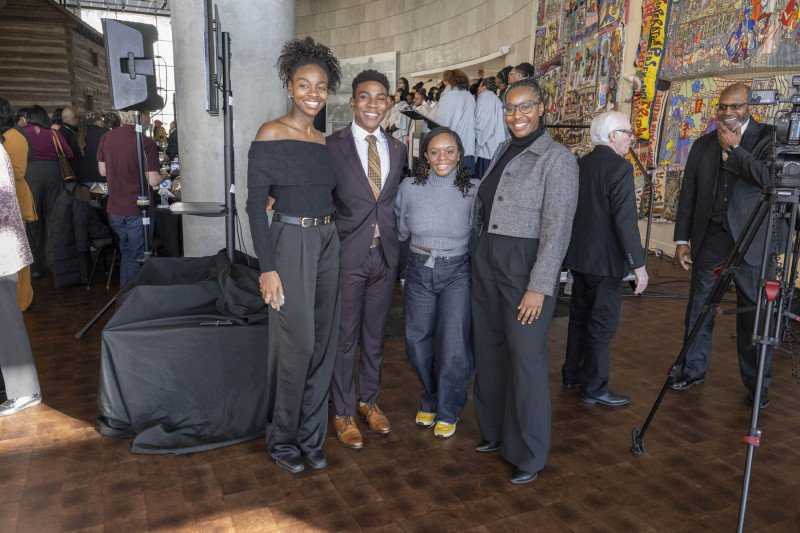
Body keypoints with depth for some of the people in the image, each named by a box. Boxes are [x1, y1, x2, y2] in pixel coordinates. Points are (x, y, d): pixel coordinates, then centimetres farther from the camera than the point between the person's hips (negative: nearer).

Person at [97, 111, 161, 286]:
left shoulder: (106, 138, 3)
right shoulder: (146, 143, -16)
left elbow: (102, 170, 10)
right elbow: (153, 180, -19)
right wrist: (162, 176, 1)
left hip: (114, 208, 6)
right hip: (138, 210, -6)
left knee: (127, 252, 22)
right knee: (136, 258, 5)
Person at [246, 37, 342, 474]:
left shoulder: (325, 141, 11)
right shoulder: (270, 134, -7)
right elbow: (255, 203, -11)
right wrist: (267, 267, -17)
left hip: (326, 244, 6)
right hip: (290, 244, -6)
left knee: (323, 342, 10)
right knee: (296, 343, -3)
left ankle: (310, 435, 26)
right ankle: (282, 439, 20)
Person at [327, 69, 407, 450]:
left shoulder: (397, 149, 9)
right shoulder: (331, 146, -6)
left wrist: (394, 239, 6)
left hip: (385, 254, 5)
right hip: (347, 254, -4)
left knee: (375, 333, 16)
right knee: (344, 336, 6)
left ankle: (369, 400, 35)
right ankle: (343, 413, 23)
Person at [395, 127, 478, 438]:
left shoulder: (473, 190, -5)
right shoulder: (409, 188, -1)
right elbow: (400, 231, 11)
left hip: (457, 272, -2)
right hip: (419, 271, 3)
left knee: (453, 344, -12)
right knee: (418, 343, 10)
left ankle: (447, 411, 13)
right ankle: (430, 400, 37)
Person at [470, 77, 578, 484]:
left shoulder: (557, 159, -10)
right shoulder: (503, 150, 12)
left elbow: (557, 228, -15)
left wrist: (539, 287, -19)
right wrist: (481, 255, 12)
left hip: (527, 266, -7)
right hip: (487, 261, 7)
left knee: (526, 356, -2)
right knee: (489, 349, 13)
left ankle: (529, 454, 14)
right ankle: (494, 430, 32)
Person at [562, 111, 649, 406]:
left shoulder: (581, 164, 6)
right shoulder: (620, 167, -17)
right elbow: (625, 220, -22)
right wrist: (638, 264, -17)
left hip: (578, 255, 8)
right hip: (605, 260, -8)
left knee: (580, 316, 18)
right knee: (602, 324, 3)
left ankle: (572, 375, 31)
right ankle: (594, 388, 13)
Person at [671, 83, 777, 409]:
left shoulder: (768, 137, 0)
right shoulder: (702, 145, 10)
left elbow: (770, 176, -19)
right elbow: (687, 196, 11)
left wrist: (734, 148, -11)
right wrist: (682, 239, 6)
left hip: (750, 241, -3)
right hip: (709, 238, 3)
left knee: (754, 312, 3)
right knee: (698, 308, 10)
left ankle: (757, 383, 19)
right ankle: (693, 370, 25)